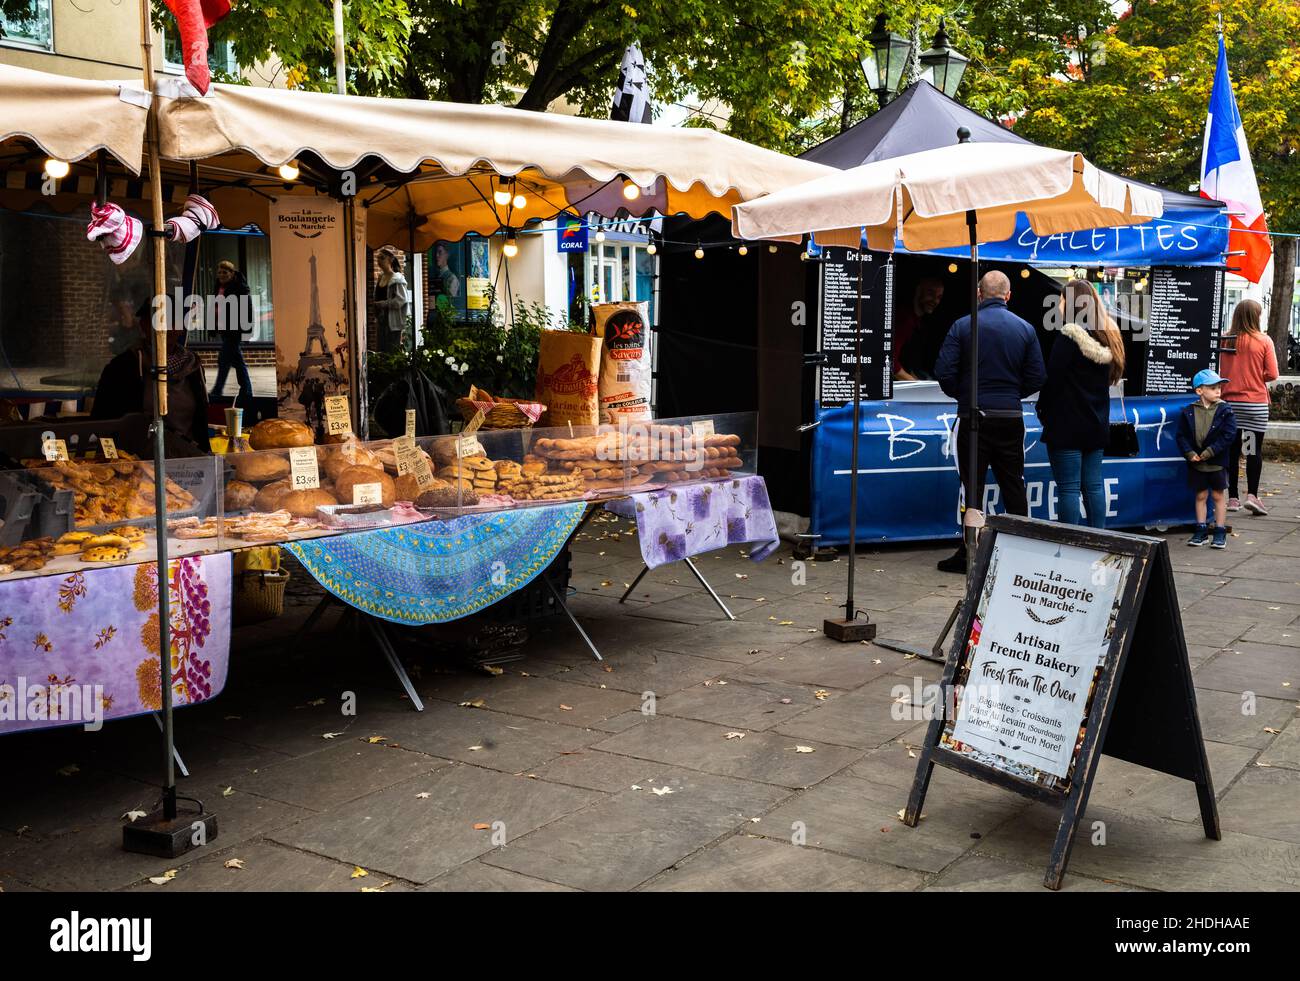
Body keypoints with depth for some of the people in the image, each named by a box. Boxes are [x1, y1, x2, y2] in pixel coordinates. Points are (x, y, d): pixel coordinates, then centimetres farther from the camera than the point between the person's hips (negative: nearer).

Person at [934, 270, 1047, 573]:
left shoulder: (963, 326, -6)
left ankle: (968, 553, 4)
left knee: (972, 485, 2)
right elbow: (1037, 377, 2)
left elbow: (944, 371, -11)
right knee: (1014, 485, 12)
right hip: (1011, 417, 3)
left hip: (974, 415, -3)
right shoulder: (1025, 329, 3)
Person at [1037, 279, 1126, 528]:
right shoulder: (1107, 337, 10)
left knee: (1068, 488, -4)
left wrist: (1043, 412, -2)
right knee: (1093, 486, 12)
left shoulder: (1069, 337, -15)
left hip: (1067, 425, -8)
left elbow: (1052, 379, -14)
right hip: (1096, 424, 8)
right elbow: (1109, 379, 17)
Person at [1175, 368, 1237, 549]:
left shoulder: (1225, 410, -6)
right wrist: (1189, 453, -15)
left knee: (1218, 495, 6)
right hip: (1196, 462, 2)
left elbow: (1229, 435, -13)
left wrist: (1210, 452, -18)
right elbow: (1181, 436, -1)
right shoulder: (1188, 412, -1)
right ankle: (1201, 531, 19)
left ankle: (1220, 533, 13)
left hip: (1217, 461, -2)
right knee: (1201, 495, 10)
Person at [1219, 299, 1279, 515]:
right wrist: (1256, 378, 11)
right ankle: (1252, 495, -6)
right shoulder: (1264, 341, -7)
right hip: (1255, 403, -2)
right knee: (1255, 450, 5)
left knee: (1231, 450, 8)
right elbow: (1272, 374, -7)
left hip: (1229, 401, 2)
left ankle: (1232, 498, 11)